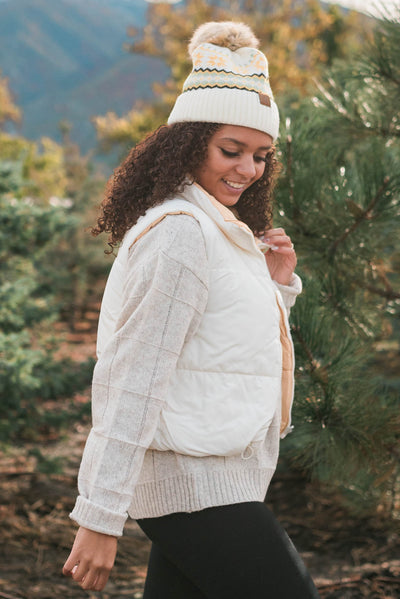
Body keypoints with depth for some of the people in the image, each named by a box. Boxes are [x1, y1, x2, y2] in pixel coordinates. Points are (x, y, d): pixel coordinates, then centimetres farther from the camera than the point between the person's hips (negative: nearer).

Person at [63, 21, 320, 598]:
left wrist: (277, 287, 8)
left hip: (217, 480, 9)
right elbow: (135, 378, -20)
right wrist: (101, 517, -21)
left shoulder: (222, 231, 15)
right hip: (199, 487, -9)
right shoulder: (180, 231, -15)